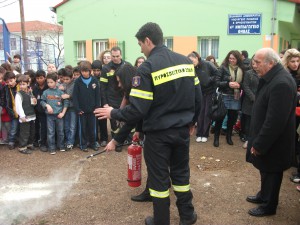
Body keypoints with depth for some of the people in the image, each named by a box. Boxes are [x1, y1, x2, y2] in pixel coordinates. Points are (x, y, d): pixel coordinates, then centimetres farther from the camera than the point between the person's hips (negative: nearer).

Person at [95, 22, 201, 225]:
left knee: (159, 177, 11)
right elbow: (197, 97, 4)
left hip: (158, 133, -6)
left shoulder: (147, 68, -17)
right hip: (182, 129, 6)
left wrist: (113, 113, -4)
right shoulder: (186, 61, 1)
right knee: (181, 172, 22)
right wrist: (192, 121, 19)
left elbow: (137, 110, -20)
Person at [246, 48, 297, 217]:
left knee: (271, 172, 9)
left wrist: (259, 144, -21)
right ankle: (264, 195, 44)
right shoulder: (272, 78, 5)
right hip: (267, 139, 9)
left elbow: (275, 120, -30)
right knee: (265, 170, 24)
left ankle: (269, 206, 29)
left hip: (273, 142, -9)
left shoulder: (281, 83, -29)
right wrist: (258, 141, 15)